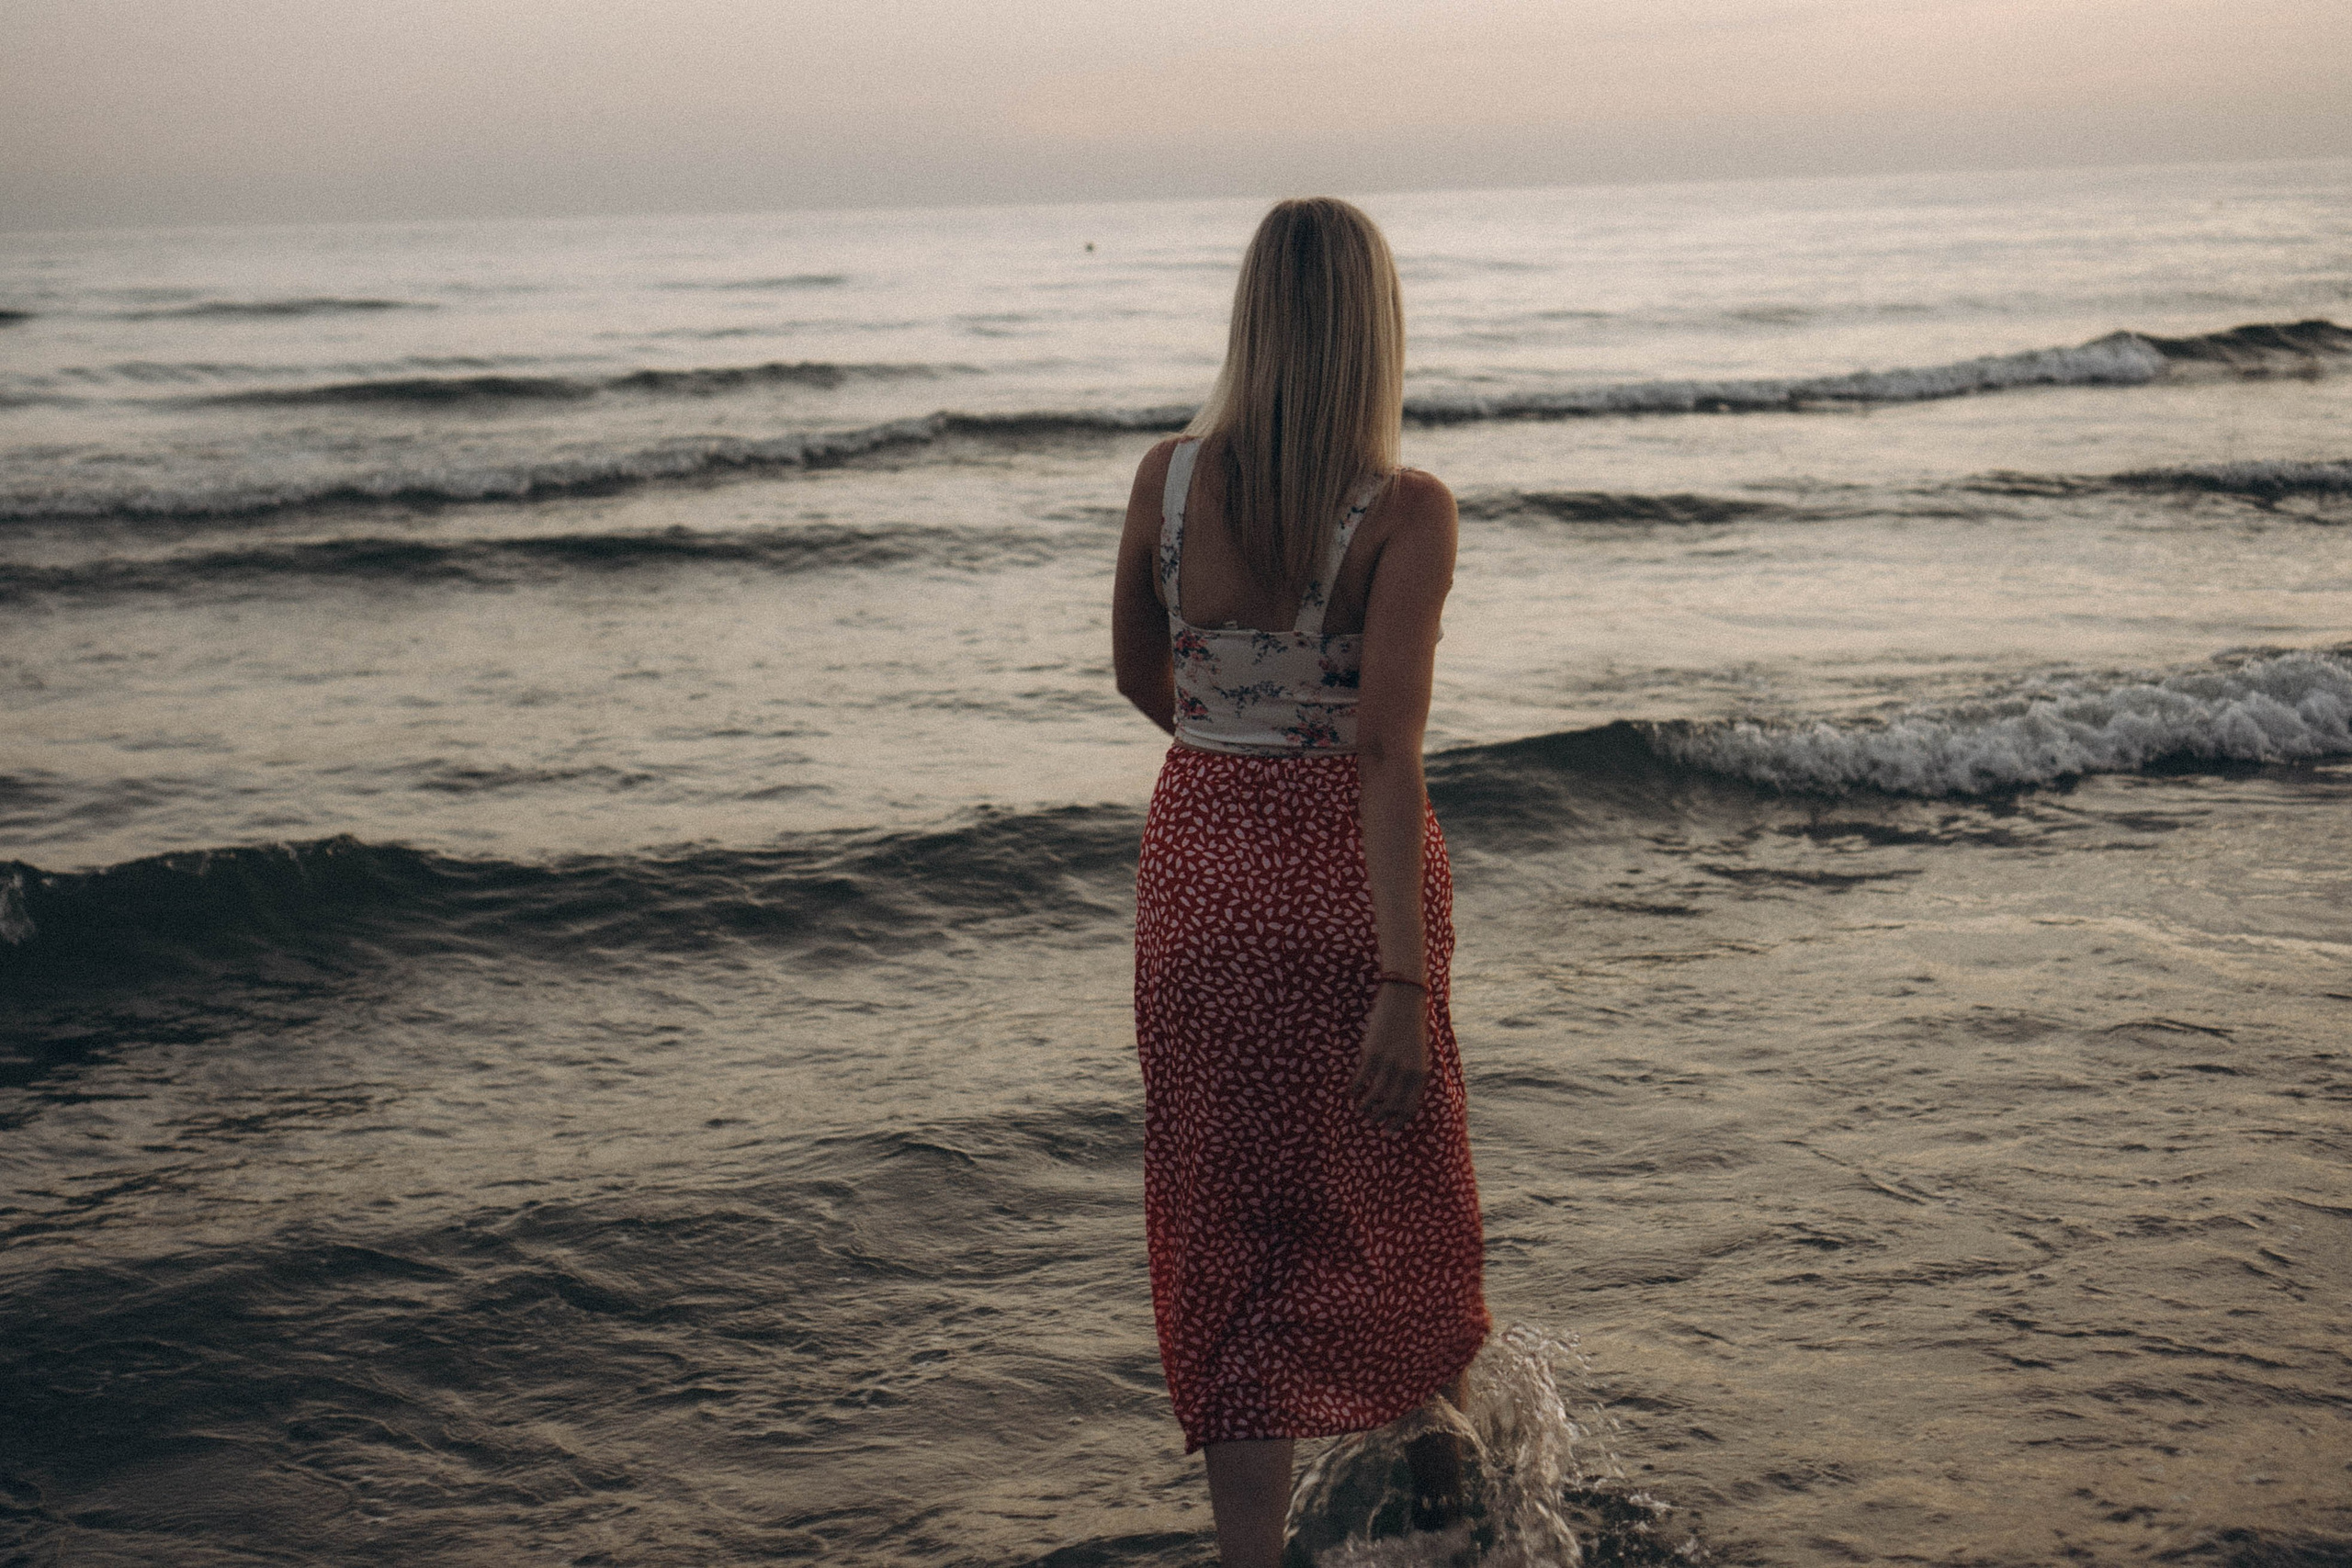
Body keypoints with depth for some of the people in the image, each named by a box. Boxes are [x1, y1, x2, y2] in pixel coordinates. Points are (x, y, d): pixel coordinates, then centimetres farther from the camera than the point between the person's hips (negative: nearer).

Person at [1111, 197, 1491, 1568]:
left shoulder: (1168, 480, -6)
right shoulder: (1408, 512, -17)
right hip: (1349, 871, -2)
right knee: (1393, 1169, 23)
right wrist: (1404, 981, -23)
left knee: (1231, 1213, 11)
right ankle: (1431, 1437, 46)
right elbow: (1389, 747, -23)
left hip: (1204, 857, 2)